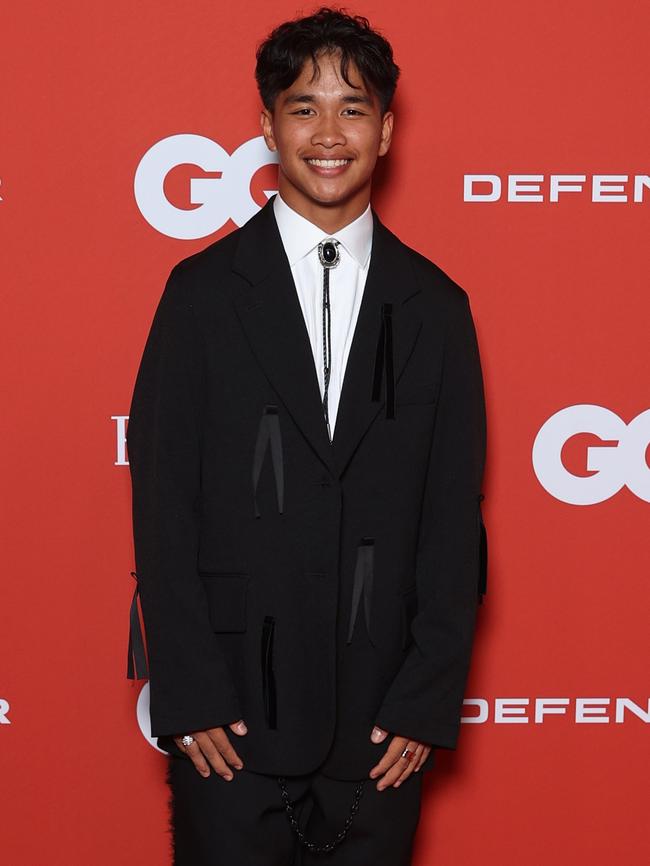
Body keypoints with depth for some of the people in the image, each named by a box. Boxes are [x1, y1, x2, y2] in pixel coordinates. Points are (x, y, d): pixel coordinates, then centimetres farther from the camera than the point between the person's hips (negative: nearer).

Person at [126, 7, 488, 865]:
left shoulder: (435, 306, 6)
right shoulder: (204, 292, 1)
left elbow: (453, 517, 5)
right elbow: (163, 503, -2)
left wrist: (428, 699, -2)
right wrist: (188, 697, -8)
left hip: (382, 727, 2)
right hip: (231, 719, -1)